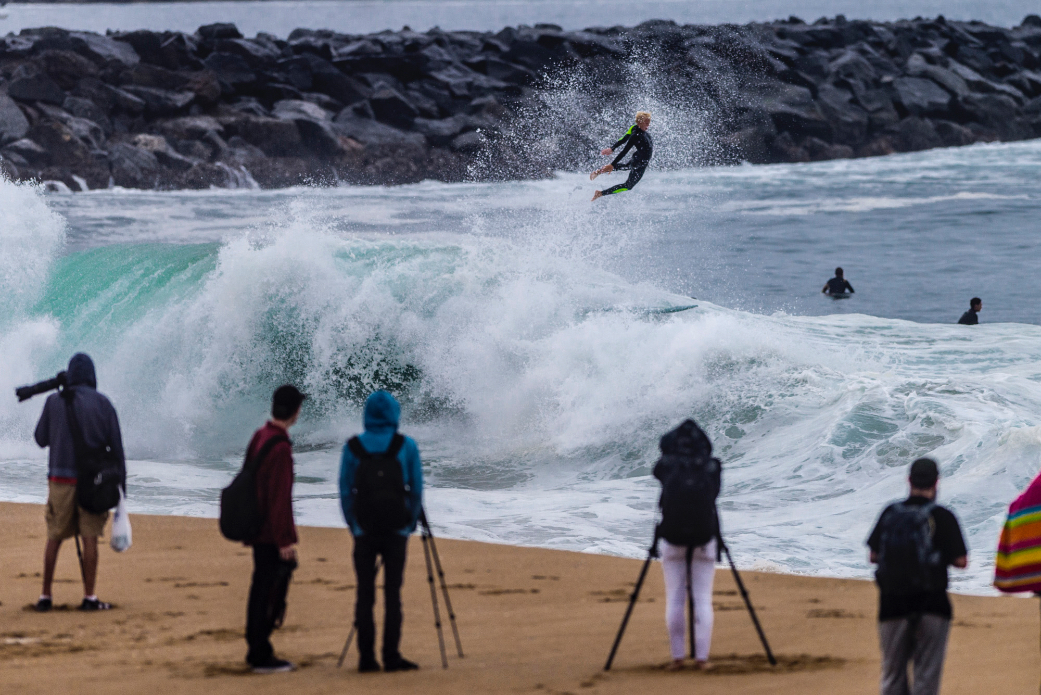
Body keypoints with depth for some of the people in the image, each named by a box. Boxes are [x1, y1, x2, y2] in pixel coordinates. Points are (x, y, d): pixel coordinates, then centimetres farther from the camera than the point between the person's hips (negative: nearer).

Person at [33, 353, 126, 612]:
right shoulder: (102, 403, -2)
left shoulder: (54, 402, 1)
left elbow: (41, 439, 10)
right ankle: (90, 597, -3)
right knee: (90, 537, 1)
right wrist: (121, 482, 5)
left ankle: (46, 596, 9)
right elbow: (116, 445, -1)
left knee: (54, 538, 9)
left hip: (60, 479, 1)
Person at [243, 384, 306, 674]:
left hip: (257, 530, 9)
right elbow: (280, 498, -23)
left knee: (261, 588, 15)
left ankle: (256, 650, 22)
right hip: (273, 535, -9)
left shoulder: (259, 437, 8)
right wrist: (285, 539, -19)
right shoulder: (280, 448, -21)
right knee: (273, 593, -5)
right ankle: (262, 656, -3)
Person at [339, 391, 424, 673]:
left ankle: (366, 657, 3)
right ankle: (391, 656, -2)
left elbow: (345, 491, 3)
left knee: (364, 594, 4)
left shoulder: (353, 448, 1)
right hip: (396, 531, -1)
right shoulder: (406, 446, -2)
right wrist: (410, 525, 13)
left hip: (364, 531, 1)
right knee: (392, 594, 2)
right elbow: (416, 489, 2)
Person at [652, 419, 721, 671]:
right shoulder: (711, 467, -1)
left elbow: (657, 471, 19)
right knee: (703, 599, 3)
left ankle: (677, 656, 3)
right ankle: (701, 657, -1)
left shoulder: (667, 465, -1)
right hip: (705, 536, 0)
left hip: (673, 537, 0)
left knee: (674, 599, 5)